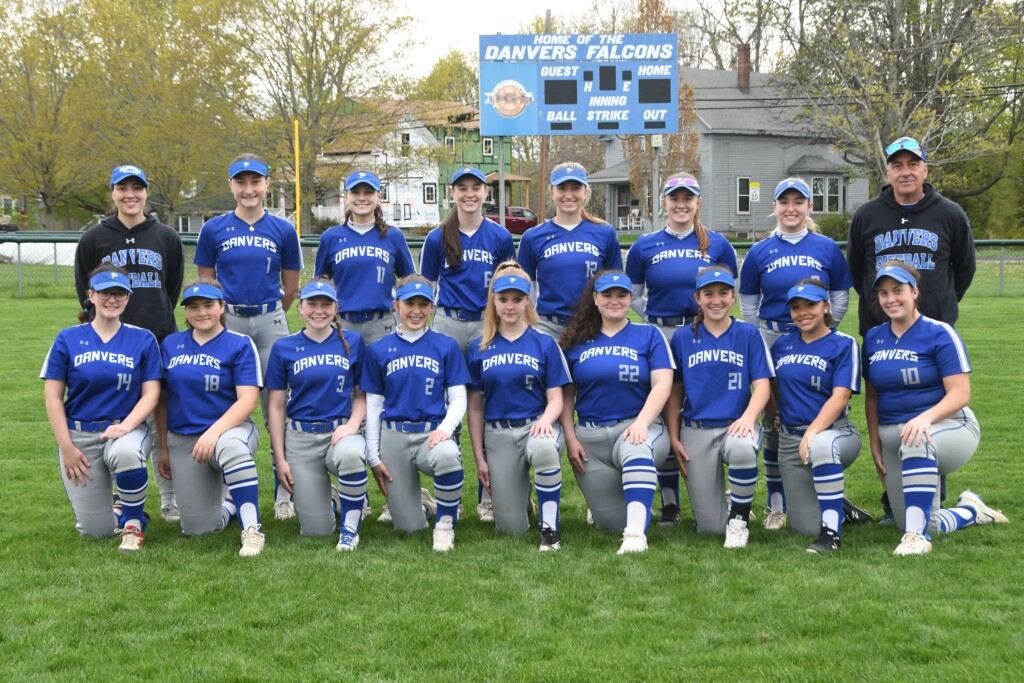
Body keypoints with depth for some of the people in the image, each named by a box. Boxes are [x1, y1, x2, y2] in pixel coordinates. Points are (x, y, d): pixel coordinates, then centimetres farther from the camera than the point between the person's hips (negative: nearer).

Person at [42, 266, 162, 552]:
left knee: (126, 452, -40)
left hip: (127, 429, -1)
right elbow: (53, 396, 2)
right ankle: (116, 512, 35)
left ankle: (133, 522, -12)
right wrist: (66, 447, -6)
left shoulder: (143, 340, 2)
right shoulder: (68, 339, 3)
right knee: (96, 530, -5)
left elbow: (151, 392, -2)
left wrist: (126, 425, -20)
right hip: (79, 434, 1)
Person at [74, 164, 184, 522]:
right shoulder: (94, 238, 6)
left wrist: (159, 323, 6)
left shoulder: (167, 238, 10)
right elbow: (86, 294, 9)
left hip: (159, 342, 1)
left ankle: (170, 500, 9)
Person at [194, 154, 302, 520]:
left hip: (271, 322, 0)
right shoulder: (213, 229, 3)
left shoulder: (283, 230, 4)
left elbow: (291, 287, 11)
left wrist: (268, 313, 12)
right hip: (227, 323, 0)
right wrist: (226, 313, 7)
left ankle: (284, 493, 8)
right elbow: (206, 283, 10)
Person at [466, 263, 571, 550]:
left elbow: (555, 399, 1)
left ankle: (549, 528, -23)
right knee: (511, 527, -1)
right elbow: (475, 407, 9)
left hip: (537, 426, -2)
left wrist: (546, 419, -23)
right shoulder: (480, 347, 7)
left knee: (544, 449, -42)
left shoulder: (544, 343, 3)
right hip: (498, 434, 2)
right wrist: (479, 457, 5)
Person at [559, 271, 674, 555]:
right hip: (590, 436, 2)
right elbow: (566, 395, 10)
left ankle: (636, 532, -49)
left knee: (636, 450, -42)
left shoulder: (649, 335, 7)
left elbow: (662, 385, -4)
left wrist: (641, 423, -20)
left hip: (637, 427, -2)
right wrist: (570, 438, -1)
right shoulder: (577, 340, 11)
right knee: (611, 522, -1)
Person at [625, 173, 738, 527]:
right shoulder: (645, 246, 6)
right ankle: (669, 502, 11)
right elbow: (633, 295, 13)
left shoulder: (717, 244, 6)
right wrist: (657, 319, 2)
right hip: (660, 336, 1)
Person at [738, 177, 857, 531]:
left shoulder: (827, 248, 5)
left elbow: (841, 296, 10)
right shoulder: (760, 252, 6)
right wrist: (763, 338, 2)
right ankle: (776, 505, 9)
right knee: (774, 425, 3)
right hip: (772, 343, 1)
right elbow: (748, 303, 11)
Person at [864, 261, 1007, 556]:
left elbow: (960, 394, -17)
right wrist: (875, 446, 8)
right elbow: (872, 396, 14)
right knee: (929, 524, 0)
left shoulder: (939, 333, -9)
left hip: (946, 426, -5)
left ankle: (917, 534, -35)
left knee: (915, 441, -42)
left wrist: (925, 417, -34)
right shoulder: (873, 338, 6)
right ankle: (971, 510, 33)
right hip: (892, 436, 6)